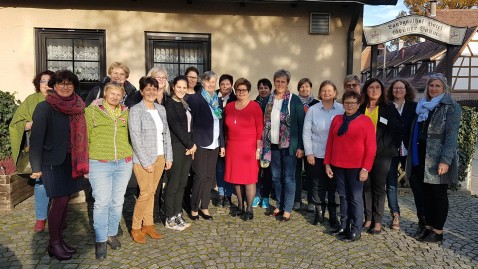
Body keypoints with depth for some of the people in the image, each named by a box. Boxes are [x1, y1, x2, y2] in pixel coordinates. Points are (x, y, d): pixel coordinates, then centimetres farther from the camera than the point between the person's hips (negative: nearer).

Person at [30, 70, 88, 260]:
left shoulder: (77, 107, 6)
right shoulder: (45, 107, -10)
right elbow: (36, 138, -12)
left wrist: (82, 161, 9)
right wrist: (36, 167, -14)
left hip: (71, 161, 5)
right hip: (54, 161, -5)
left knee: (65, 201, 11)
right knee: (60, 201, -2)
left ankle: (60, 239, 26)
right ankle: (53, 244, 14)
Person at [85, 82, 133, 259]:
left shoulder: (126, 112, 11)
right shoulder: (92, 110, 2)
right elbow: (85, 138, 1)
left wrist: (129, 156, 6)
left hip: (123, 163, 3)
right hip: (99, 164, -3)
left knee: (118, 201, 9)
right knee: (102, 202, -2)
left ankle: (112, 234, 26)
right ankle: (100, 240, 12)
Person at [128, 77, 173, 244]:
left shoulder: (161, 109, 9)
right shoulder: (136, 110, -9)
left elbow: (166, 134, 12)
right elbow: (136, 139, -13)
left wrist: (168, 157, 8)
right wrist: (146, 162, -14)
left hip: (160, 157, 5)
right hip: (143, 159, -5)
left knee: (151, 192, 12)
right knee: (145, 193, -4)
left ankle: (148, 225, 24)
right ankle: (136, 228, 14)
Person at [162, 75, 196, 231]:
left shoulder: (185, 104, 15)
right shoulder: (169, 104, -8)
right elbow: (176, 127, -14)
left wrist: (192, 145, 0)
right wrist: (190, 145, -10)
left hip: (188, 147, 7)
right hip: (176, 147, -7)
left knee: (182, 183, 11)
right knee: (173, 183, -1)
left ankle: (177, 215, 21)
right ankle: (169, 219, 10)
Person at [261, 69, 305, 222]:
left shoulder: (295, 100, -5)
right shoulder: (269, 100, 6)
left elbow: (301, 124, -7)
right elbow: (265, 122, 9)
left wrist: (300, 147, -11)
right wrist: (263, 143, 4)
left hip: (289, 145, -4)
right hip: (273, 144, 4)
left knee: (288, 178, 3)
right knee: (276, 177, 13)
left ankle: (287, 210, 12)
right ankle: (279, 206, 26)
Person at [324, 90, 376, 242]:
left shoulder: (365, 121, -5)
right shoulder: (337, 119, 7)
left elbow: (371, 147, -8)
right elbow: (330, 142, 8)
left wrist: (365, 168, -12)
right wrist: (327, 163, 5)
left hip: (356, 167, -4)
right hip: (338, 166, 4)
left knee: (355, 198, 4)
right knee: (343, 196, 13)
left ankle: (356, 231, 14)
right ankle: (344, 226, 24)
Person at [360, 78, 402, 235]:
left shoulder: (389, 109, 4)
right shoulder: (360, 109, 7)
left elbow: (397, 131, 1)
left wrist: (390, 148, -9)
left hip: (382, 154, -1)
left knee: (378, 187, 4)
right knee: (366, 186, 5)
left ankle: (378, 221, 11)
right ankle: (368, 218, 15)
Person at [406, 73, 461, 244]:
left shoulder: (451, 107, -5)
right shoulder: (423, 106, 15)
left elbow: (451, 135, -14)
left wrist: (446, 160, -22)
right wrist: (412, 156, 12)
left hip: (438, 159, -6)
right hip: (421, 158, 6)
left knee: (439, 194, 2)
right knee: (426, 193, 12)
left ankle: (438, 232, 12)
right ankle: (428, 227, 24)